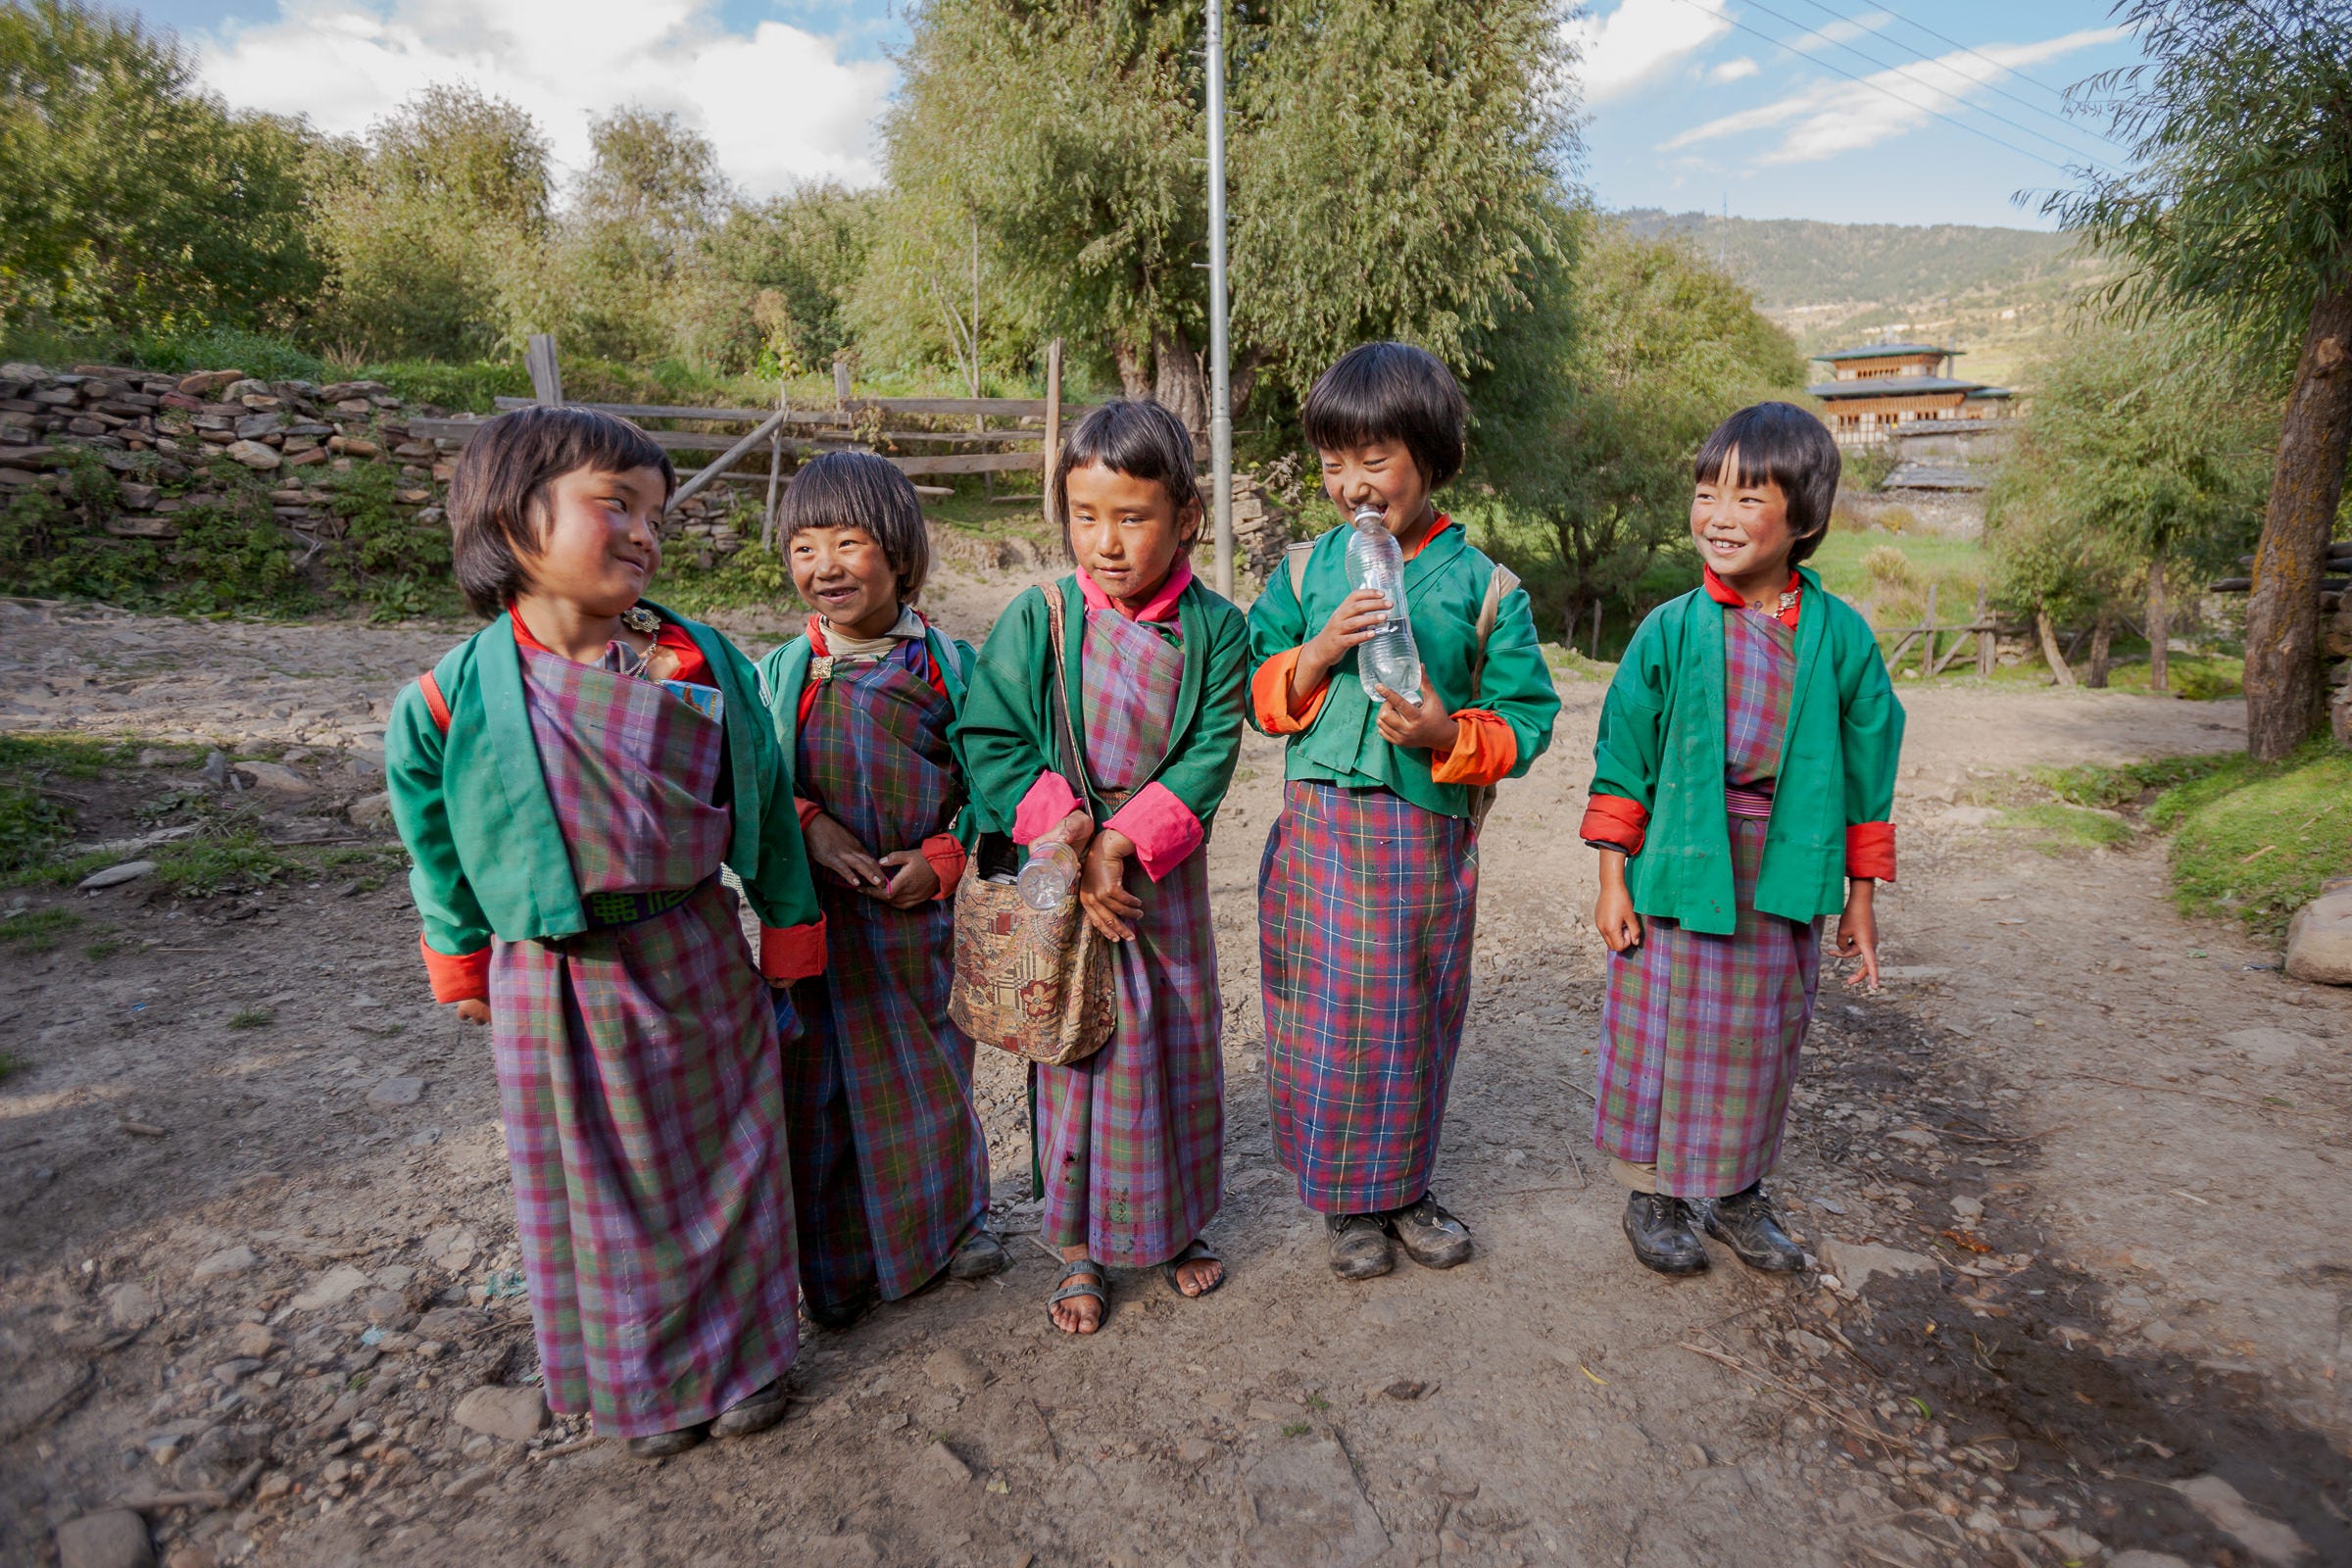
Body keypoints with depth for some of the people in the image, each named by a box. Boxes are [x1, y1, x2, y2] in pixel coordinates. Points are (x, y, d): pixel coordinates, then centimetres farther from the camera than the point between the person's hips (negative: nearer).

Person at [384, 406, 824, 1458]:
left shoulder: (705, 668, -8)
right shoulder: (455, 697, -11)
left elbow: (767, 809, 1)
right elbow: (437, 845, 5)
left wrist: (790, 931, 6)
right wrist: (461, 963, 15)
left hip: (696, 963, 1)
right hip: (553, 985, -1)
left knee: (724, 1164, 16)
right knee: (598, 1193, 16)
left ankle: (741, 1353, 41)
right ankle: (640, 1382, 41)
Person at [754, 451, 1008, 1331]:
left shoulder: (950, 665, -5)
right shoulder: (780, 674, -1)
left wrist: (942, 857, -15)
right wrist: (808, 823, -16)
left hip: (925, 910, 0)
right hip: (817, 917, 1)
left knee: (935, 1071, 15)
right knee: (819, 1081, 8)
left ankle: (953, 1218, 40)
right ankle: (837, 1254, 31)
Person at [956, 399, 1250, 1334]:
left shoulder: (1213, 628, -6)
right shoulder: (1037, 619, -7)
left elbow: (1209, 757, -12)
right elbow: (991, 745, -10)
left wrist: (1122, 842, -21)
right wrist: (1066, 836, -20)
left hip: (1165, 880, 1)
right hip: (1060, 882, -1)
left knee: (1178, 1049, 15)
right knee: (1076, 1057, 9)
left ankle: (1175, 1224, 39)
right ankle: (1080, 1248, 30)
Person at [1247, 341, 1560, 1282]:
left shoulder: (1484, 588, -3)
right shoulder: (1307, 570, 4)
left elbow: (1523, 721, -2)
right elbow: (1258, 693, 3)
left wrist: (1447, 734, -21)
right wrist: (1320, 651, -15)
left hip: (1428, 837, -1)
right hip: (1320, 827, 1)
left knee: (1413, 1016, 13)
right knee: (1325, 1016, 7)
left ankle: (1402, 1187, 36)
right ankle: (1343, 1200, 29)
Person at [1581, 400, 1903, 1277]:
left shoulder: (1839, 635, -1)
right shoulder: (1669, 631, -7)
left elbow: (1864, 772, 6)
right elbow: (1623, 761, -2)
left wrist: (1859, 898, 8)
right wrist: (1613, 878, -3)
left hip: (1784, 882, 2)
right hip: (1679, 874, -2)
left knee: (1761, 1043, 15)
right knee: (1665, 1035, 7)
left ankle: (1737, 1193, 36)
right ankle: (1652, 1192, 28)